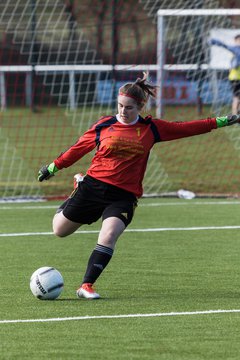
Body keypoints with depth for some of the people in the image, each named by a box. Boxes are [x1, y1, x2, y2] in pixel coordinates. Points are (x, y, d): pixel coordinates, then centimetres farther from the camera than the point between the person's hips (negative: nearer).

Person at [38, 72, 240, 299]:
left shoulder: (151, 129, 4)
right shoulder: (104, 125, 1)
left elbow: (185, 128, 9)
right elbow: (79, 148, 12)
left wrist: (220, 122, 9)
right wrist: (53, 167, 17)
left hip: (123, 195, -1)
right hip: (93, 185, 1)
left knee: (109, 236, -24)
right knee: (60, 230, 12)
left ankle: (87, 285, -15)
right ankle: (69, 204, 48)